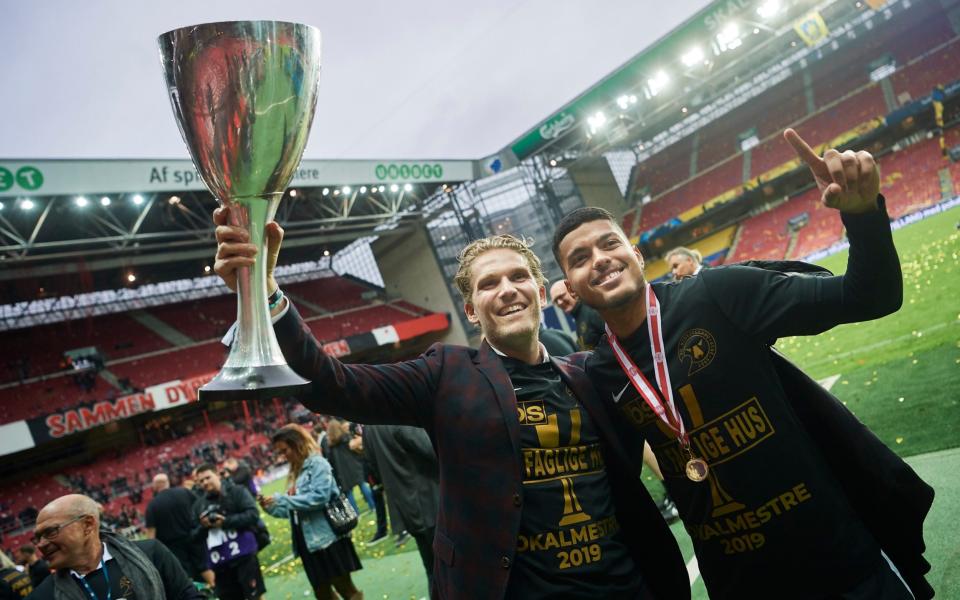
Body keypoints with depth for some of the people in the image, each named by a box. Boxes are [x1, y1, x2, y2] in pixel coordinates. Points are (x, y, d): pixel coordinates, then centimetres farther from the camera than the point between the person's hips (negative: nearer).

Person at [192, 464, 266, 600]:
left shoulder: (237, 491, 0)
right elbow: (194, 536, 13)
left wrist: (226, 521, -16)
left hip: (244, 554, -4)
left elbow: (253, 514, -10)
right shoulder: (198, 505, 12)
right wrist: (202, 527, -8)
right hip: (219, 562, 5)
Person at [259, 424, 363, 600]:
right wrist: (271, 506, 2)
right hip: (309, 543, 8)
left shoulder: (317, 464, -7)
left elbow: (319, 497, -21)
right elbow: (292, 510, 18)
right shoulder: (295, 473, 16)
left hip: (328, 538, -8)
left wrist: (281, 499, -20)